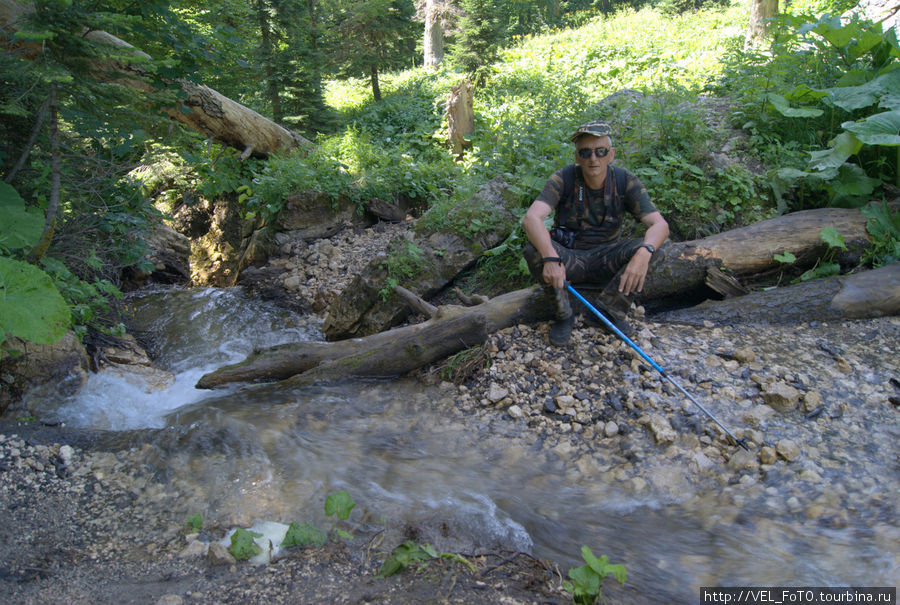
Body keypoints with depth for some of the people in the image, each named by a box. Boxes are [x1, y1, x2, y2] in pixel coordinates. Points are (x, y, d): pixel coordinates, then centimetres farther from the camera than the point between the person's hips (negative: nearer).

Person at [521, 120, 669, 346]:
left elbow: (659, 224, -20)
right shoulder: (563, 179, -15)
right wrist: (551, 258, -49)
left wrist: (644, 253, -43)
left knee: (644, 248, -26)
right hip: (567, 258, -1)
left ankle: (607, 310, -14)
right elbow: (531, 218, -31)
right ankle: (564, 314, -14)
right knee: (532, 250, -31)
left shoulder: (625, 182, -10)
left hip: (604, 260, 1)